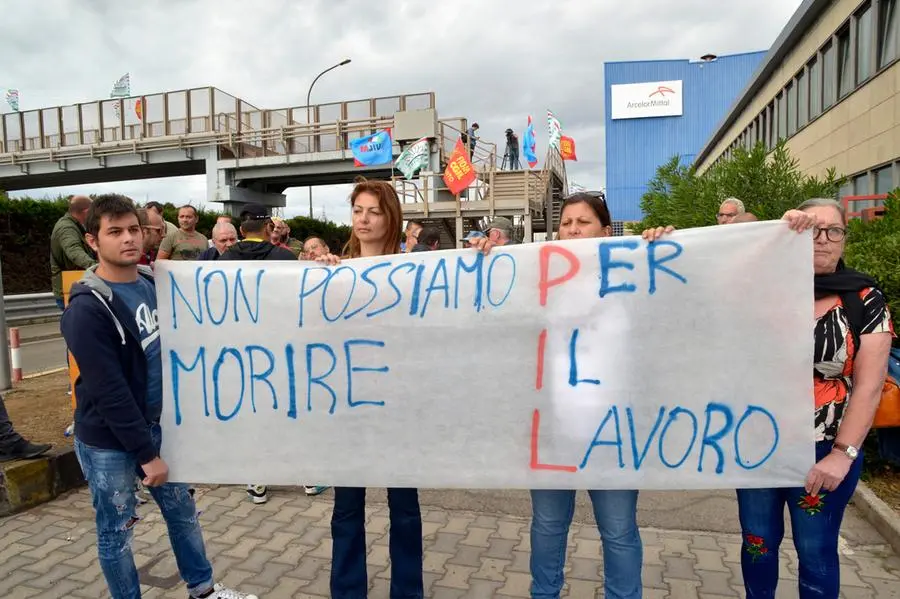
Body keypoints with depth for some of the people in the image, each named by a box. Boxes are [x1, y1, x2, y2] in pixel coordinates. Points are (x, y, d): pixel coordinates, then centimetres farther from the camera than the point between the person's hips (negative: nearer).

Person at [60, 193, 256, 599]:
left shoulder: (154, 282, 1)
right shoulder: (86, 309, -21)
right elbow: (109, 392, -22)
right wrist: (146, 453, -19)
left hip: (155, 424, 7)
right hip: (108, 442, -7)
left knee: (182, 510, 17)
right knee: (117, 531, 11)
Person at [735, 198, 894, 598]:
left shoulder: (866, 301, -3)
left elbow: (869, 386, -8)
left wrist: (842, 455, -13)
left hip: (824, 451, -1)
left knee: (816, 552, 13)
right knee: (757, 541, 16)